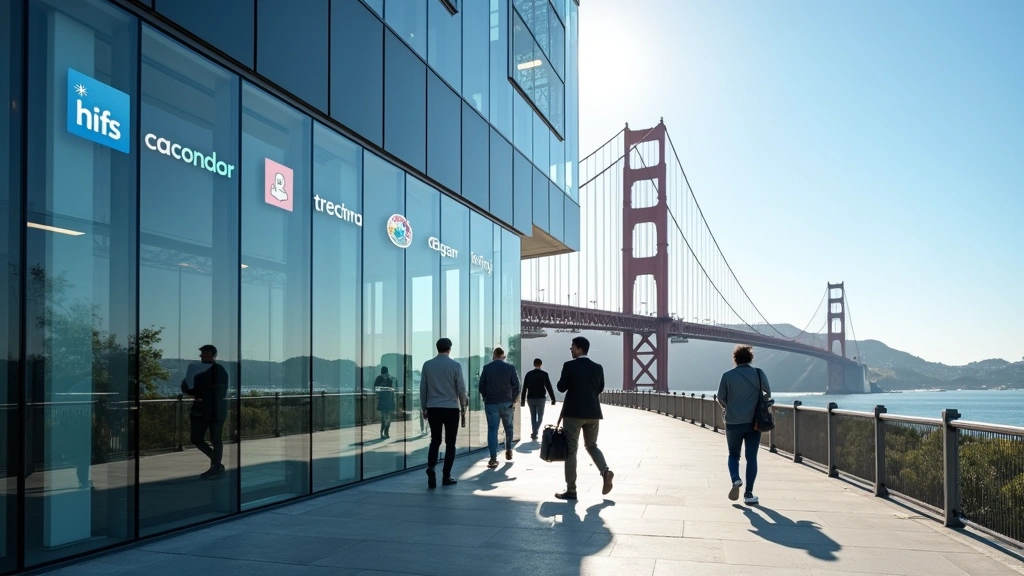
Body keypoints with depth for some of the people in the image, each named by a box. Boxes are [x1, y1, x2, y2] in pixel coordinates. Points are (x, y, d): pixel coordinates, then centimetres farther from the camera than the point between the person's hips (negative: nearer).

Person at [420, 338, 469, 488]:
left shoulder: (427, 365, 2)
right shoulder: (455, 365, -5)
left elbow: (423, 388, 5)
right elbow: (461, 389, -4)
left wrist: (424, 407, 14)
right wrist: (463, 407, 8)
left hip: (433, 408, 2)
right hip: (451, 409, -2)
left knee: (435, 441, 12)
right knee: (450, 443, 8)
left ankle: (431, 468, -11)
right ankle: (446, 476, 8)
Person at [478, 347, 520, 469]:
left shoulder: (486, 368, 0)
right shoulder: (510, 368, -1)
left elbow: (481, 386, 1)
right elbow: (516, 386, -3)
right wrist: (513, 400, 5)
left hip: (491, 403, 0)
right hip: (506, 403, 1)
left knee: (492, 429, -1)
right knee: (508, 427, 21)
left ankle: (493, 458, -8)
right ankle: (508, 450, 31)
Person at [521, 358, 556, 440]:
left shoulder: (528, 374, 3)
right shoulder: (544, 374, -4)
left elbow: (524, 388, 4)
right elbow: (549, 387, -4)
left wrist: (523, 400, 9)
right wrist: (553, 399, 3)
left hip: (530, 398, 2)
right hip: (540, 398, -2)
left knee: (533, 416, 15)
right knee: (540, 417, 6)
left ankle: (534, 434, 12)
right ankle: (534, 433, -13)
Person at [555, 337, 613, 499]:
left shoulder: (569, 366, -10)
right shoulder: (598, 367, 5)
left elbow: (561, 387, -5)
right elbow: (600, 389, 14)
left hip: (573, 412, -5)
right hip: (593, 412, 5)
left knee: (570, 449, 1)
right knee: (591, 445, 20)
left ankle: (571, 490, 1)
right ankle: (605, 470, -5)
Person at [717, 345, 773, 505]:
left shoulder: (727, 376, -4)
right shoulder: (759, 373, -3)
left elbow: (720, 398, 0)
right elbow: (768, 394, 4)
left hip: (733, 423, 0)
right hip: (753, 422, 0)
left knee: (733, 454, 17)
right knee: (751, 457, 8)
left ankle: (735, 479, -9)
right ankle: (748, 494, 6)